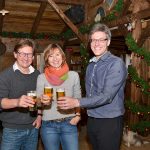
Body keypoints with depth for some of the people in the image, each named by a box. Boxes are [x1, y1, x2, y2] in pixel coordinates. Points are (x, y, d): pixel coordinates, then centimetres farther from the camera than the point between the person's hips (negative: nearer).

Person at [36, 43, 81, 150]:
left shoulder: (73, 75, -1)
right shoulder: (42, 77, -3)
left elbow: (78, 98, 7)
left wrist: (77, 115, -5)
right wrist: (42, 100, -25)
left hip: (69, 123, 0)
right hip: (48, 125, 0)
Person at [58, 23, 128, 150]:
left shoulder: (116, 63, -15)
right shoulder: (91, 65, 10)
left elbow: (107, 96, -23)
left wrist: (77, 102, -29)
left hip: (110, 121, -7)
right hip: (92, 120, 7)